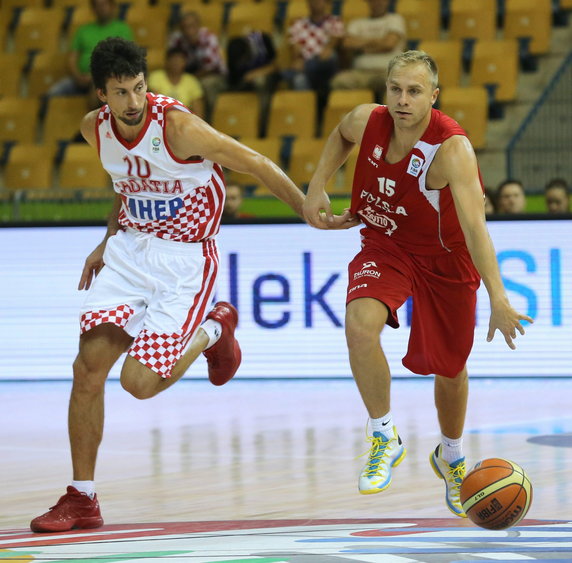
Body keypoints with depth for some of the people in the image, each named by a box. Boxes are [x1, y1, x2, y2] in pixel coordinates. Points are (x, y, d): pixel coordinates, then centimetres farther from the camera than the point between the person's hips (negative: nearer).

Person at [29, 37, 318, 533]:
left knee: (139, 382, -12)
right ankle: (82, 498, 3)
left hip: (185, 259, -5)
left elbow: (254, 164, -15)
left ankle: (214, 329, 18)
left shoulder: (177, 126, -23)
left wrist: (309, 211, -12)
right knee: (89, 365, -8)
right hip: (128, 249, 5)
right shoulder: (96, 129, -2)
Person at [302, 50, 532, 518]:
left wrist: (498, 298, -51)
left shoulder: (452, 149, -32)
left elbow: (474, 226, -42)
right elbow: (341, 135, 11)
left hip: (445, 256, -2)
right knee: (360, 325, -28)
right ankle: (385, 440, -12)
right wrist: (317, 187, 0)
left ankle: (451, 457, 43)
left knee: (449, 368, 12)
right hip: (384, 247, 2)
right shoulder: (367, 121, -18)